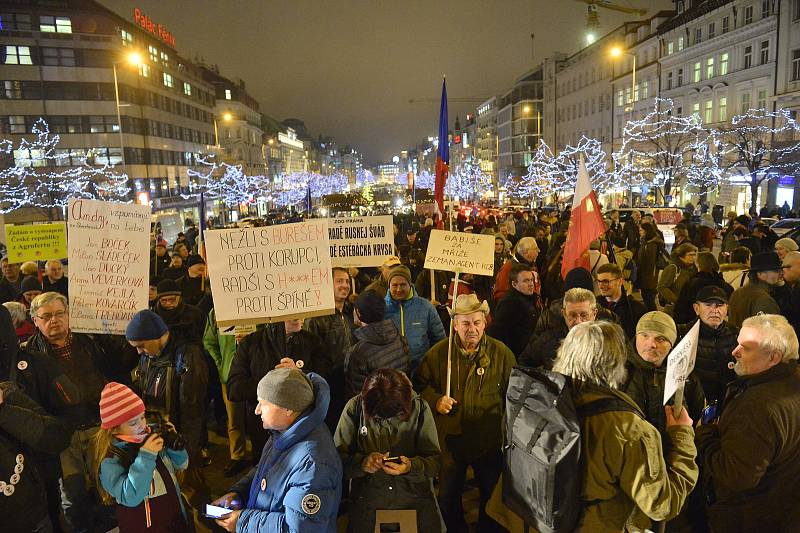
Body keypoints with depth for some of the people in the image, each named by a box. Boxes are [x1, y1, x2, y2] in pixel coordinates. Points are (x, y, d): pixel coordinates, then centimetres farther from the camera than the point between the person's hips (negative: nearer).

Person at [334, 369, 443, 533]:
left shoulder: (420, 407, -12)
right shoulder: (354, 408, -13)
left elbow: (435, 460, -9)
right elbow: (337, 457, -10)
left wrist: (411, 467, -30)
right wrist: (362, 463, -30)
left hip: (417, 502, 0)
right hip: (367, 504, 0)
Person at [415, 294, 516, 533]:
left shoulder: (502, 353, -7)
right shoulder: (437, 353, -6)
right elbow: (421, 385, 6)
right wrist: (436, 400, -14)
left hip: (491, 442, 0)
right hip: (450, 441, 1)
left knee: (491, 496, 20)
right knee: (448, 499, 18)